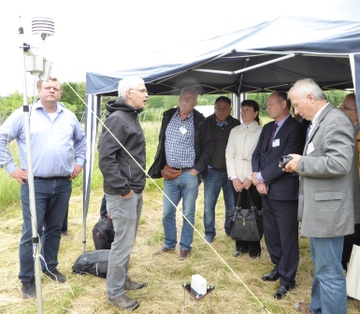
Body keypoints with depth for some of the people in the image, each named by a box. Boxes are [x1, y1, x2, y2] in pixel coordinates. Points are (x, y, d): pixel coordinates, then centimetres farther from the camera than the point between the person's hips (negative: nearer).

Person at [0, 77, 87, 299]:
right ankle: (27, 279, 15)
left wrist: (79, 162, 13)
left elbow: (81, 140, 24)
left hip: (63, 184, 4)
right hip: (35, 184, -4)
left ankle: (50, 266, 33)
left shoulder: (69, 116, 10)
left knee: (55, 229, 15)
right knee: (32, 232, 0)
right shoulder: (24, 114, -2)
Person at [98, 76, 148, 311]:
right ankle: (115, 292, 15)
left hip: (135, 191, 10)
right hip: (123, 194, -10)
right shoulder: (117, 119, -17)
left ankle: (123, 279, 35)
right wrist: (122, 188, -21)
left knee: (128, 241, 19)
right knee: (123, 243, 0)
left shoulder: (131, 117, 15)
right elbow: (106, 157, -23)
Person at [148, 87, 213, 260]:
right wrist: (161, 167, 5)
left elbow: (208, 147, -3)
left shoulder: (200, 121, -4)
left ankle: (185, 247, 22)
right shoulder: (168, 116, 6)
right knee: (167, 213, 10)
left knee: (188, 214, 7)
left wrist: (197, 169, -9)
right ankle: (169, 244, 28)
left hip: (189, 175, -3)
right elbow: (161, 141, 11)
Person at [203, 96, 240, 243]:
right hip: (212, 170, -1)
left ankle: (230, 230, 28)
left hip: (230, 170, 1)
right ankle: (209, 232, 20)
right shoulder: (206, 123, -4)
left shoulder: (236, 125, 0)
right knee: (209, 204, 3)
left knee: (232, 204, 9)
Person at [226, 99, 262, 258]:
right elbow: (229, 155, 6)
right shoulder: (234, 131, 10)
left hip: (254, 180, -3)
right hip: (237, 180, 3)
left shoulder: (261, 131, -2)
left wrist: (251, 178, -11)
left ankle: (254, 248, 17)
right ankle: (241, 246, 20)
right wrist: (234, 177, -3)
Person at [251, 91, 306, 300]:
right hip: (267, 191, 8)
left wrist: (261, 177, -13)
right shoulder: (268, 128, 14)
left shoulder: (295, 128, -11)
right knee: (270, 233, 16)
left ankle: (287, 278, 17)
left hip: (284, 191, -7)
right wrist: (259, 180, -5)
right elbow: (257, 154, 9)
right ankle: (279, 267, 35)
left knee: (287, 237, 4)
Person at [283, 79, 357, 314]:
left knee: (330, 272, -1)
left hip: (328, 211, -11)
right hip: (319, 209, 11)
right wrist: (299, 165, 5)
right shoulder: (319, 122, 15)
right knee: (321, 265, 24)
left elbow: (339, 163, -29)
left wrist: (301, 163, -18)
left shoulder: (336, 120, -17)